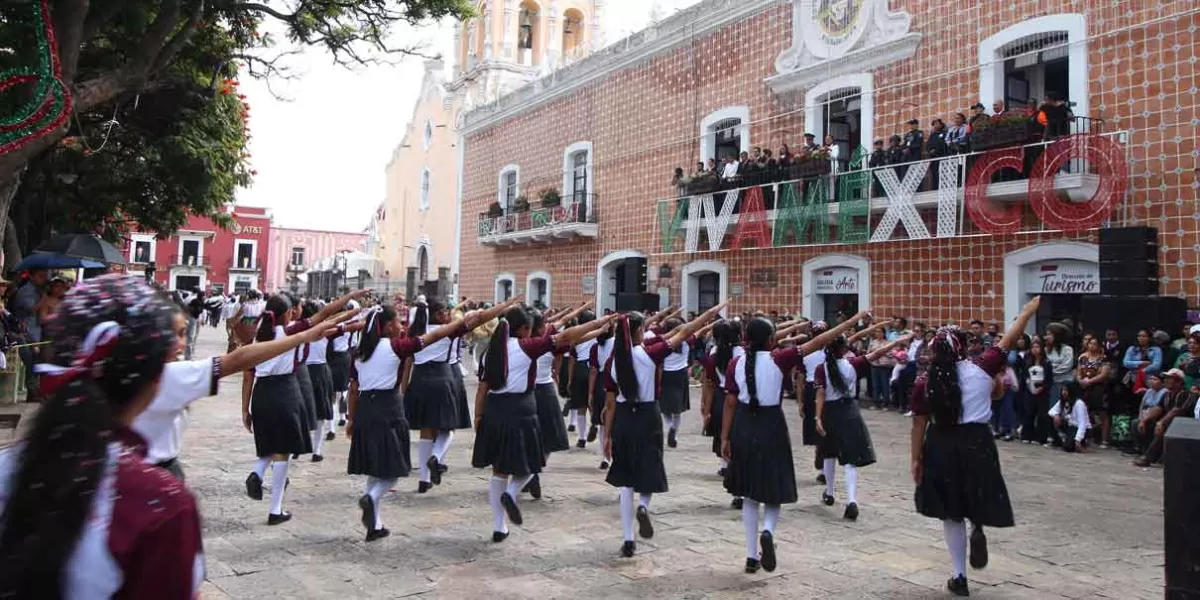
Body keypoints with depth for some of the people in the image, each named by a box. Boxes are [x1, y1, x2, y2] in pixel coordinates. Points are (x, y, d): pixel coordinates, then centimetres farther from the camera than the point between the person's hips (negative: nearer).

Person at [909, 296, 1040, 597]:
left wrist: (916, 458, 5)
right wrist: (1028, 312, 17)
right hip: (977, 443, -1)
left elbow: (919, 425, -4)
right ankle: (978, 528, -11)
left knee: (951, 515, 12)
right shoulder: (981, 369, -8)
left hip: (941, 447, 1)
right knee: (977, 502, 23)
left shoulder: (924, 382, -6)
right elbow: (1008, 341, 3)